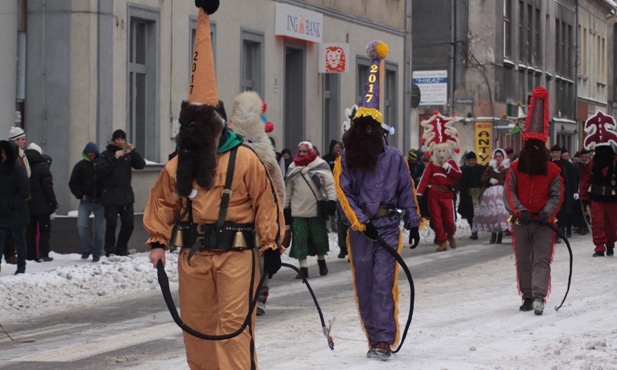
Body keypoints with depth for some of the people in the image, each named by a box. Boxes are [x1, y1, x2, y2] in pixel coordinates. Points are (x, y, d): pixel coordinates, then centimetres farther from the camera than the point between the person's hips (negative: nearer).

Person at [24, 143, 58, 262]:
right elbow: (48, 186, -13)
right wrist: (53, 202, -7)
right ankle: (43, 254, -5)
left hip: (27, 206, 4)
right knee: (44, 229, 4)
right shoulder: (42, 166, -9)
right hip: (41, 205, -4)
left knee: (30, 230, 9)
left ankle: (30, 255, 6)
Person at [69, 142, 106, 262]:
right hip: (86, 201, 1)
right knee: (81, 225, -11)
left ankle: (96, 254, 11)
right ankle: (86, 249, 6)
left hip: (100, 201, -1)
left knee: (99, 228, 0)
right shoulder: (80, 165, 5)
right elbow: (73, 183, 9)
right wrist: (80, 195, -2)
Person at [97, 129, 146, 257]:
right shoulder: (106, 154, 2)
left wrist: (133, 151, -12)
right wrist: (114, 158, -18)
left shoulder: (128, 154, 14)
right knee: (111, 224, -8)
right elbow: (100, 171, -11)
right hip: (111, 197, -4)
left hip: (126, 196, 4)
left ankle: (121, 250, 17)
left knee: (129, 224, 4)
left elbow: (141, 165, 1)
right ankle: (110, 251, 1)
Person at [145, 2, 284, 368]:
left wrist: (272, 246, -8)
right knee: (196, 323, 13)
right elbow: (163, 202, 15)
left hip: (236, 253, -6)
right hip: (193, 254, 6)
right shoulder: (180, 164, 7)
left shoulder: (244, 159, -8)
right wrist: (158, 241, 9)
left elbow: (267, 203, -7)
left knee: (233, 324, -9)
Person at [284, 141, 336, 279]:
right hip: (298, 211, 3)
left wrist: (331, 200, -18)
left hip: (317, 209, -3)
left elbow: (330, 184, -8)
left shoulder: (320, 166, -4)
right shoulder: (293, 168, 9)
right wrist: (285, 207, 15)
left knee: (319, 237, 8)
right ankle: (303, 268, 2)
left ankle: (321, 261, 32)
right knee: (300, 239, -3)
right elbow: (288, 189, 15)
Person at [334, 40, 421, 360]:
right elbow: (344, 194, 0)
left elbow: (406, 192, 9)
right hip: (360, 229, 2)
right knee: (364, 285, 6)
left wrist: (413, 223, 9)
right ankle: (374, 338, 14)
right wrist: (361, 223, -10)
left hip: (388, 226, -2)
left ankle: (384, 340, -11)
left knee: (383, 283, -10)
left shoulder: (394, 158, 3)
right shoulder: (345, 159, 5)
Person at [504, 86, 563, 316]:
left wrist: (546, 213, -19)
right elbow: (509, 193, -4)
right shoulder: (515, 168, 2)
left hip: (543, 223, -2)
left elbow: (556, 196, -2)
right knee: (523, 260, 7)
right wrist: (519, 211, -20)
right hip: (521, 222, 2)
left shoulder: (552, 171, 0)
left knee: (541, 260, -11)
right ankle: (528, 297, 16)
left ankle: (539, 296, -21)